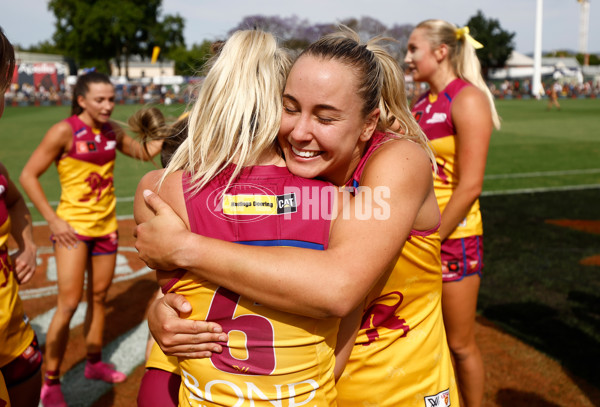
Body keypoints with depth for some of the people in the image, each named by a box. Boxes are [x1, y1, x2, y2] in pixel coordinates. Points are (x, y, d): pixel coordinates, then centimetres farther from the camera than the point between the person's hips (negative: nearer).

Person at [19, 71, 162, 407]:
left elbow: (143, 152, 18)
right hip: (74, 226, -6)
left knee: (99, 297, 15)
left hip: (106, 226, 6)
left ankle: (95, 363, 32)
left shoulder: (113, 131, 3)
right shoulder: (64, 131, -13)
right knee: (69, 303, -7)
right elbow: (29, 175, -10)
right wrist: (53, 220, -14)